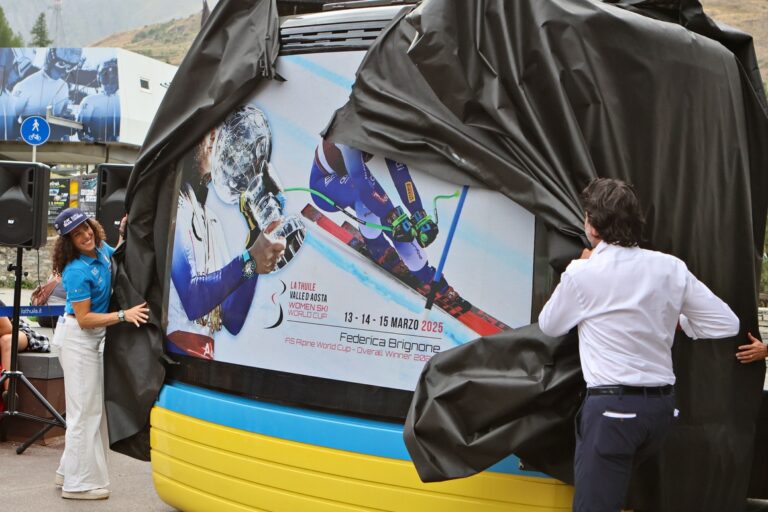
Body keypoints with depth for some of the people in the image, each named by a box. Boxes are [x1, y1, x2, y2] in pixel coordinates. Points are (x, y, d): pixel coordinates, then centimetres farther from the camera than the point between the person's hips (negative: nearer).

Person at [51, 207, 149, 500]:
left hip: (95, 338, 9)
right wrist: (123, 315, -27)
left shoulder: (102, 249, -1)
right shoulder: (77, 271, -24)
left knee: (92, 408, 15)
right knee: (85, 410, -5)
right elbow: (84, 319, -23)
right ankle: (79, 483, 2)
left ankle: (70, 473, 26)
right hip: (77, 338, -9)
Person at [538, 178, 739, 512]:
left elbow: (548, 326, 8)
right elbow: (727, 324, 3)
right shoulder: (671, 268, 1)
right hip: (662, 404, 6)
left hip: (612, 407, -5)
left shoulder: (583, 274, -10)